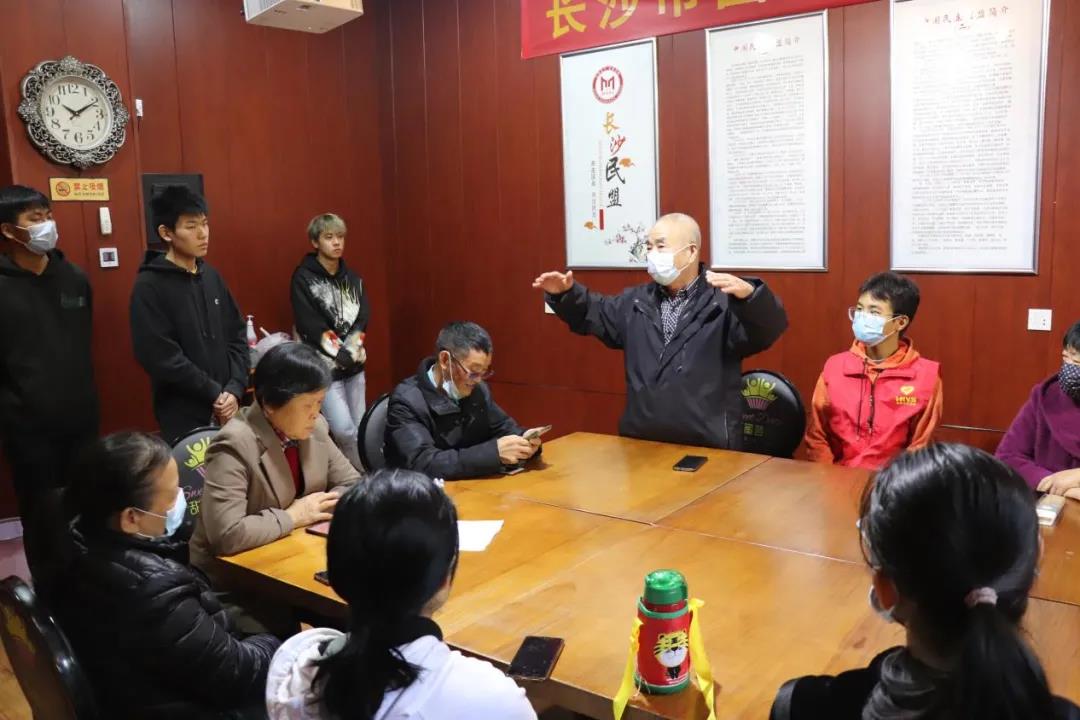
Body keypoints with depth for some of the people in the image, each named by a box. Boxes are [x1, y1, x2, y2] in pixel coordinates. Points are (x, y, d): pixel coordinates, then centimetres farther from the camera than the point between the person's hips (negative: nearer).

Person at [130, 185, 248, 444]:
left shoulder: (211, 276, 8)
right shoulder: (149, 286, -10)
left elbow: (237, 336, 8)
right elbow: (161, 357, -16)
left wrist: (234, 389, -5)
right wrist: (215, 393, -13)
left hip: (226, 410, 5)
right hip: (183, 417, -5)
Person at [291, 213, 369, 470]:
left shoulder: (352, 279, 11)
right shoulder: (303, 278, -6)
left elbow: (363, 318, 2)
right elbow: (309, 326, -13)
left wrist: (349, 349, -13)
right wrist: (339, 353, -14)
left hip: (354, 365, 5)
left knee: (360, 428, 8)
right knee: (344, 430, -10)